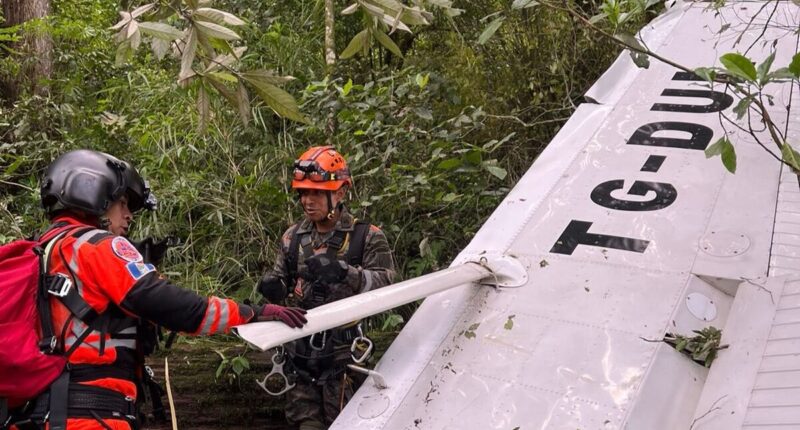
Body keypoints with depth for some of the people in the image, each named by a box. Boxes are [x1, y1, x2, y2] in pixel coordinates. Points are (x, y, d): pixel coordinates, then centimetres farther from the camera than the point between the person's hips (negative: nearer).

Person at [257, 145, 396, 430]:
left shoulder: (366, 237, -4)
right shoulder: (293, 238, 9)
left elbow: (384, 282, -15)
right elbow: (281, 279, 17)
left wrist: (343, 272, -31)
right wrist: (273, 286, -8)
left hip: (343, 350, -4)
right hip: (301, 350, 4)